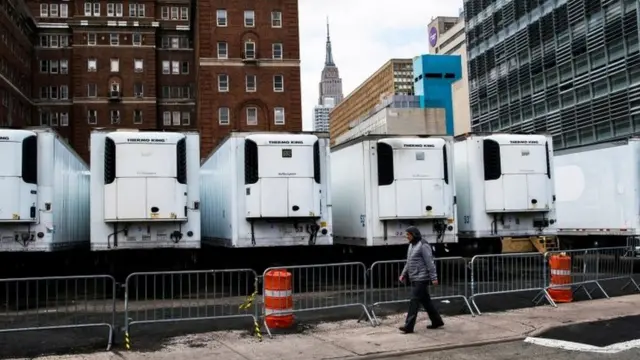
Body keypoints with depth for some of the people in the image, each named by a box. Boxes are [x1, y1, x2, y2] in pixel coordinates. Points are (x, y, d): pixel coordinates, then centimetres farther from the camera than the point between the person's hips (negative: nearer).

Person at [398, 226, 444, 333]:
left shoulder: (423, 246, -13)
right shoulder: (411, 245, 15)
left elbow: (430, 262, -16)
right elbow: (409, 263, 21)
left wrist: (434, 277, -19)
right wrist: (404, 274, 14)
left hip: (421, 279, -9)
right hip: (414, 279, 9)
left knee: (414, 301, -10)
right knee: (426, 301, 14)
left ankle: (409, 326, -9)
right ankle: (437, 321, 24)